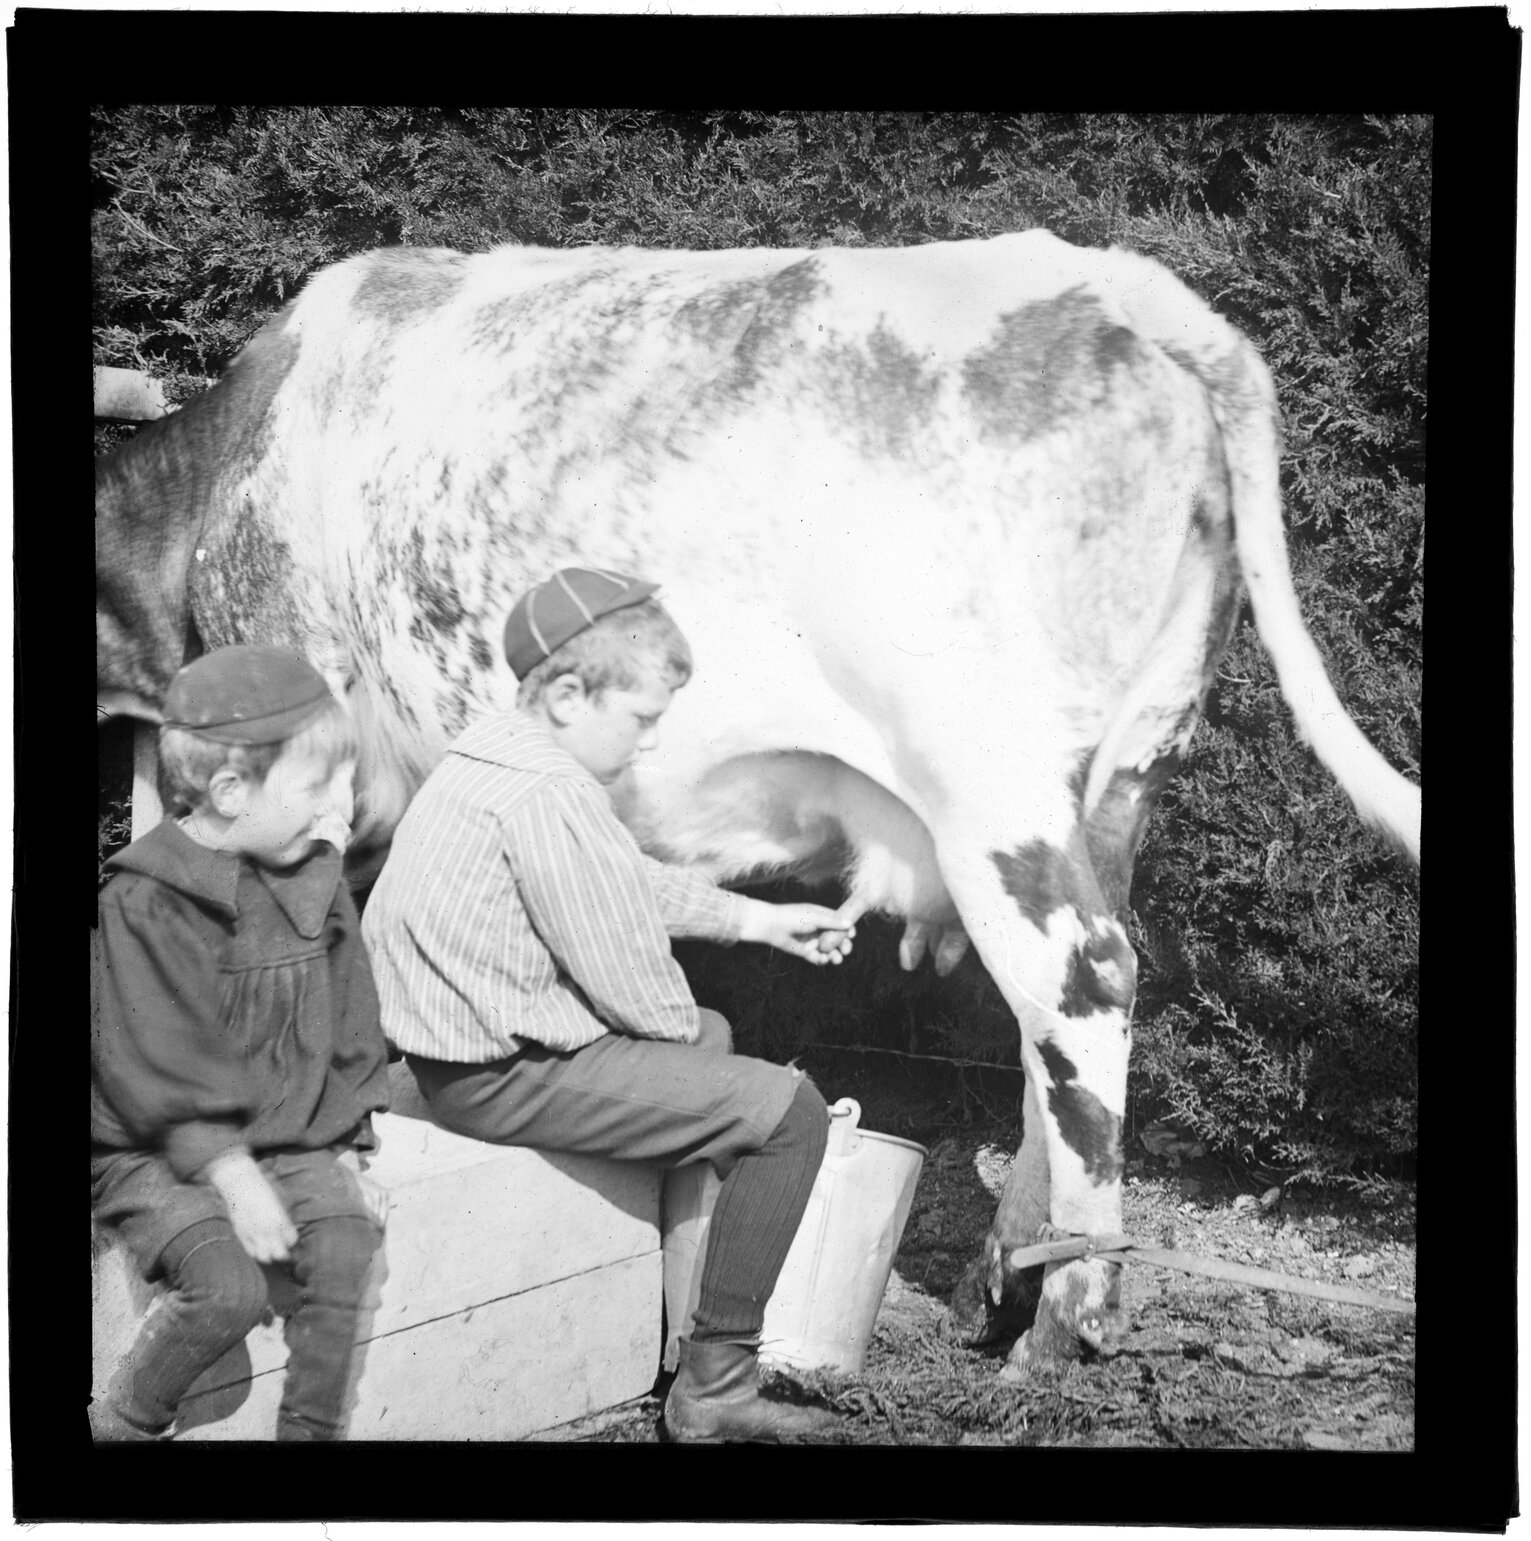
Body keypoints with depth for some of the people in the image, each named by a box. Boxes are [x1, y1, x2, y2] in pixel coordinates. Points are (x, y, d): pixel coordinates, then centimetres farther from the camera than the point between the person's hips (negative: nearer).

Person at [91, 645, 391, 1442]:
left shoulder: (317, 883, 5)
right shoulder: (145, 902, -15)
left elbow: (350, 1032, 12)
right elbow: (155, 1074, -17)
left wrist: (345, 1150, 5)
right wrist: (232, 1174, -20)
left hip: (293, 1140, 5)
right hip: (160, 1151, -5)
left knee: (347, 1250, -19)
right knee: (228, 1287, -25)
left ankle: (311, 1428, -3)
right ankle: (121, 1423, -1)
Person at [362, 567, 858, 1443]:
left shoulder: (499, 754, 11)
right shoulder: (550, 796, -22)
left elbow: (638, 884, 22)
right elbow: (628, 977, -20)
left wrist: (762, 920, 22)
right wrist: (682, 1025, 0)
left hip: (464, 1034, 11)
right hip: (504, 1078, -11)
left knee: (708, 1035, 31)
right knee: (789, 1111, -11)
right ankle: (713, 1388, -3)